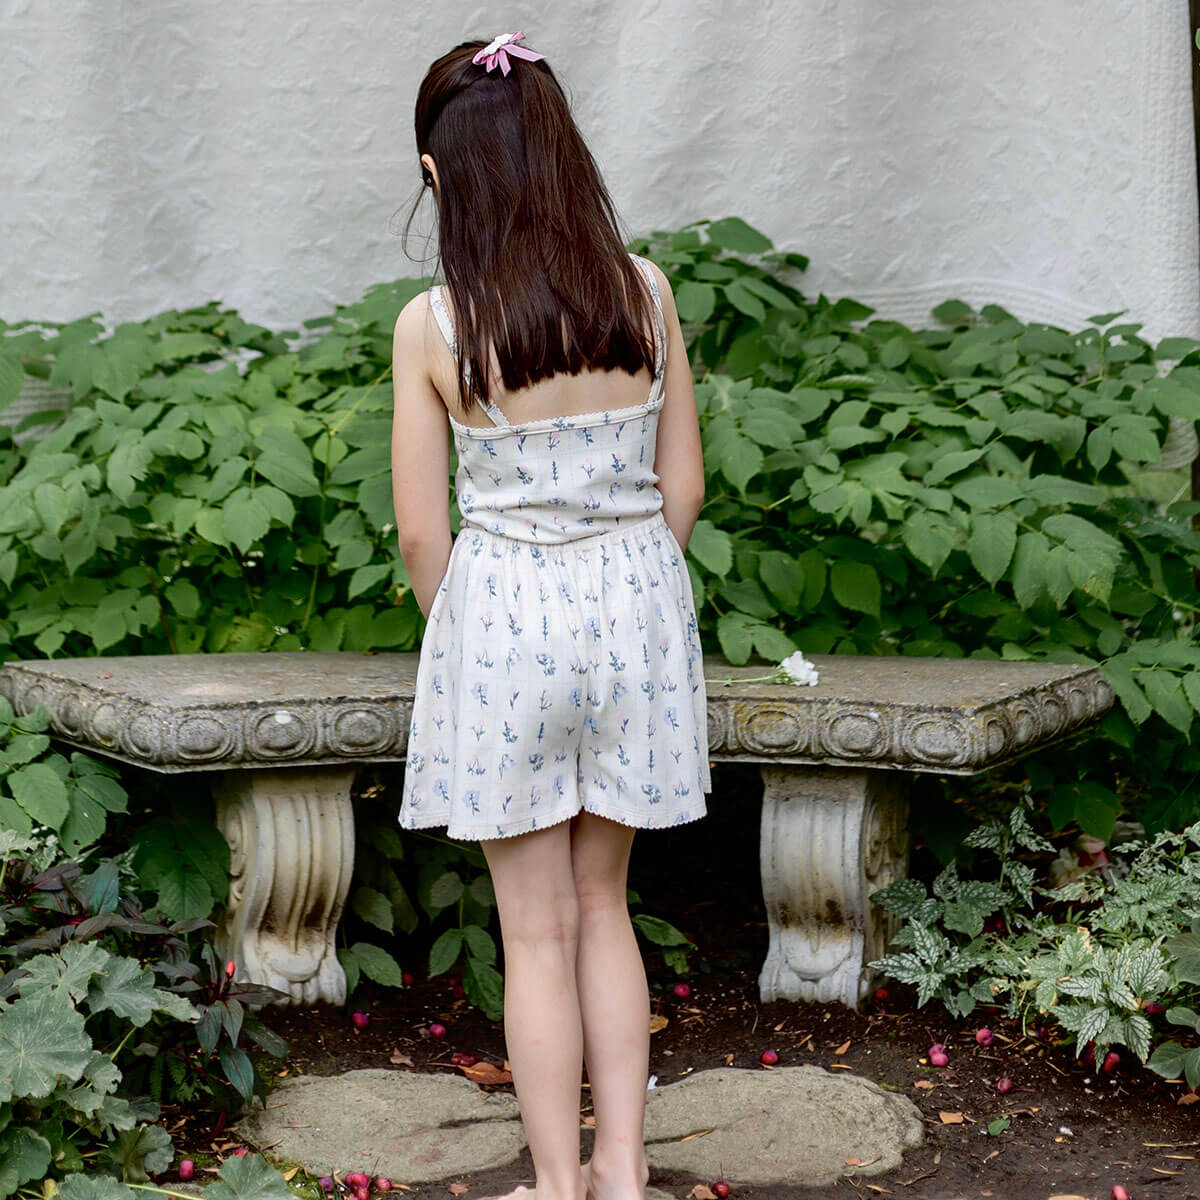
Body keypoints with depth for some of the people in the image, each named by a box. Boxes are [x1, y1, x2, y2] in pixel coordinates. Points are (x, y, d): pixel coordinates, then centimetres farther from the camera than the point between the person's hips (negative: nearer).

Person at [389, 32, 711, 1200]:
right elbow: (681, 488, 2)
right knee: (603, 904, 19)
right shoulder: (645, 293, -4)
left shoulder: (432, 324, -11)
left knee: (537, 928, 10)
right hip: (636, 603, 3)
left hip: (501, 617, -3)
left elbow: (422, 530, -6)